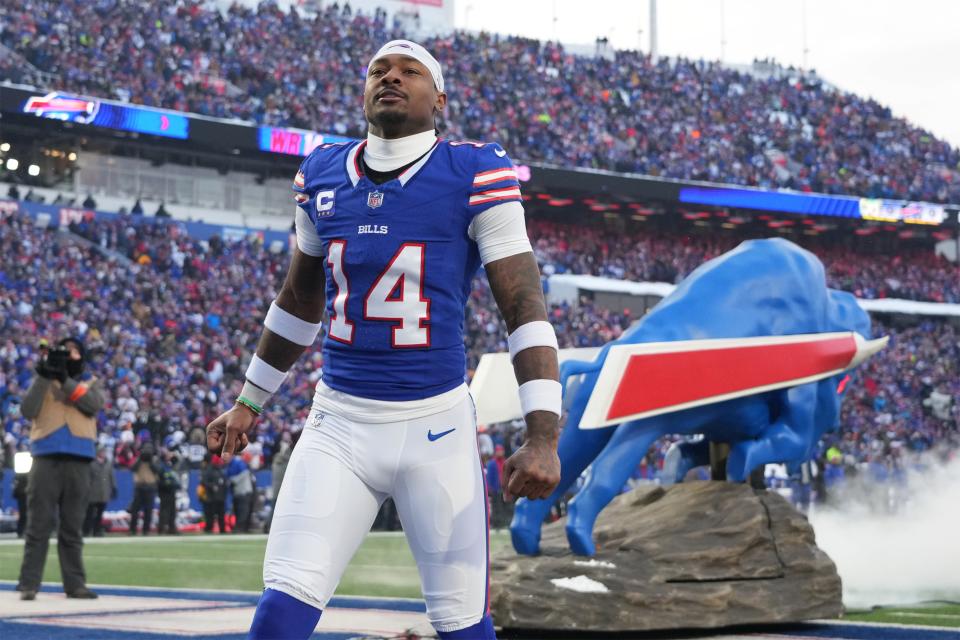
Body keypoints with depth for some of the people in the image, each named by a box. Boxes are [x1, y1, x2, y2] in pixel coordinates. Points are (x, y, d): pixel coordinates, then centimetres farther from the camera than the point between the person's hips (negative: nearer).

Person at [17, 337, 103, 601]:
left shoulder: (90, 383, 16)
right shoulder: (42, 380, 13)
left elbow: (93, 405, -6)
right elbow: (27, 411, -5)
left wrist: (65, 380, -14)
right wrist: (43, 377, -15)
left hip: (78, 462, 2)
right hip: (46, 459, -2)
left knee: (73, 528, 5)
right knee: (39, 525, -5)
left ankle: (75, 584, 8)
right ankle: (28, 584, -6)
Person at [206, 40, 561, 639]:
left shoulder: (476, 175, -6)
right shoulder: (321, 175, 8)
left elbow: (525, 307, -9)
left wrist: (544, 435, -19)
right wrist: (248, 403, 28)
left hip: (437, 426, -3)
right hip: (338, 424, 3)